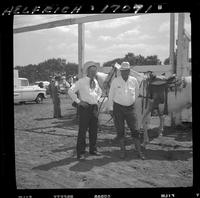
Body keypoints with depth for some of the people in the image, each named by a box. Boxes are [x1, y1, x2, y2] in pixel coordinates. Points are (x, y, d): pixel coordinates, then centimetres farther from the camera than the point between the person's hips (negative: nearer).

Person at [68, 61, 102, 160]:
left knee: (94, 129, 12)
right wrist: (78, 101, -14)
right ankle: (81, 152, 3)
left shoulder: (95, 81, 12)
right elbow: (71, 91, -13)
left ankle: (93, 149, 25)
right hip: (84, 107, -6)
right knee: (83, 130, -5)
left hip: (94, 107, 6)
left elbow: (99, 91, 31)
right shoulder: (81, 81, -7)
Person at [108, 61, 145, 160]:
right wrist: (111, 108, 4)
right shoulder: (115, 81, -5)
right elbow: (111, 95, 3)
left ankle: (139, 151, 8)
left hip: (130, 108, 1)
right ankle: (123, 150, 16)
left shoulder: (134, 80, -1)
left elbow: (136, 93, 18)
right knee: (120, 130, 4)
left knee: (135, 130, 0)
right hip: (118, 107, -1)